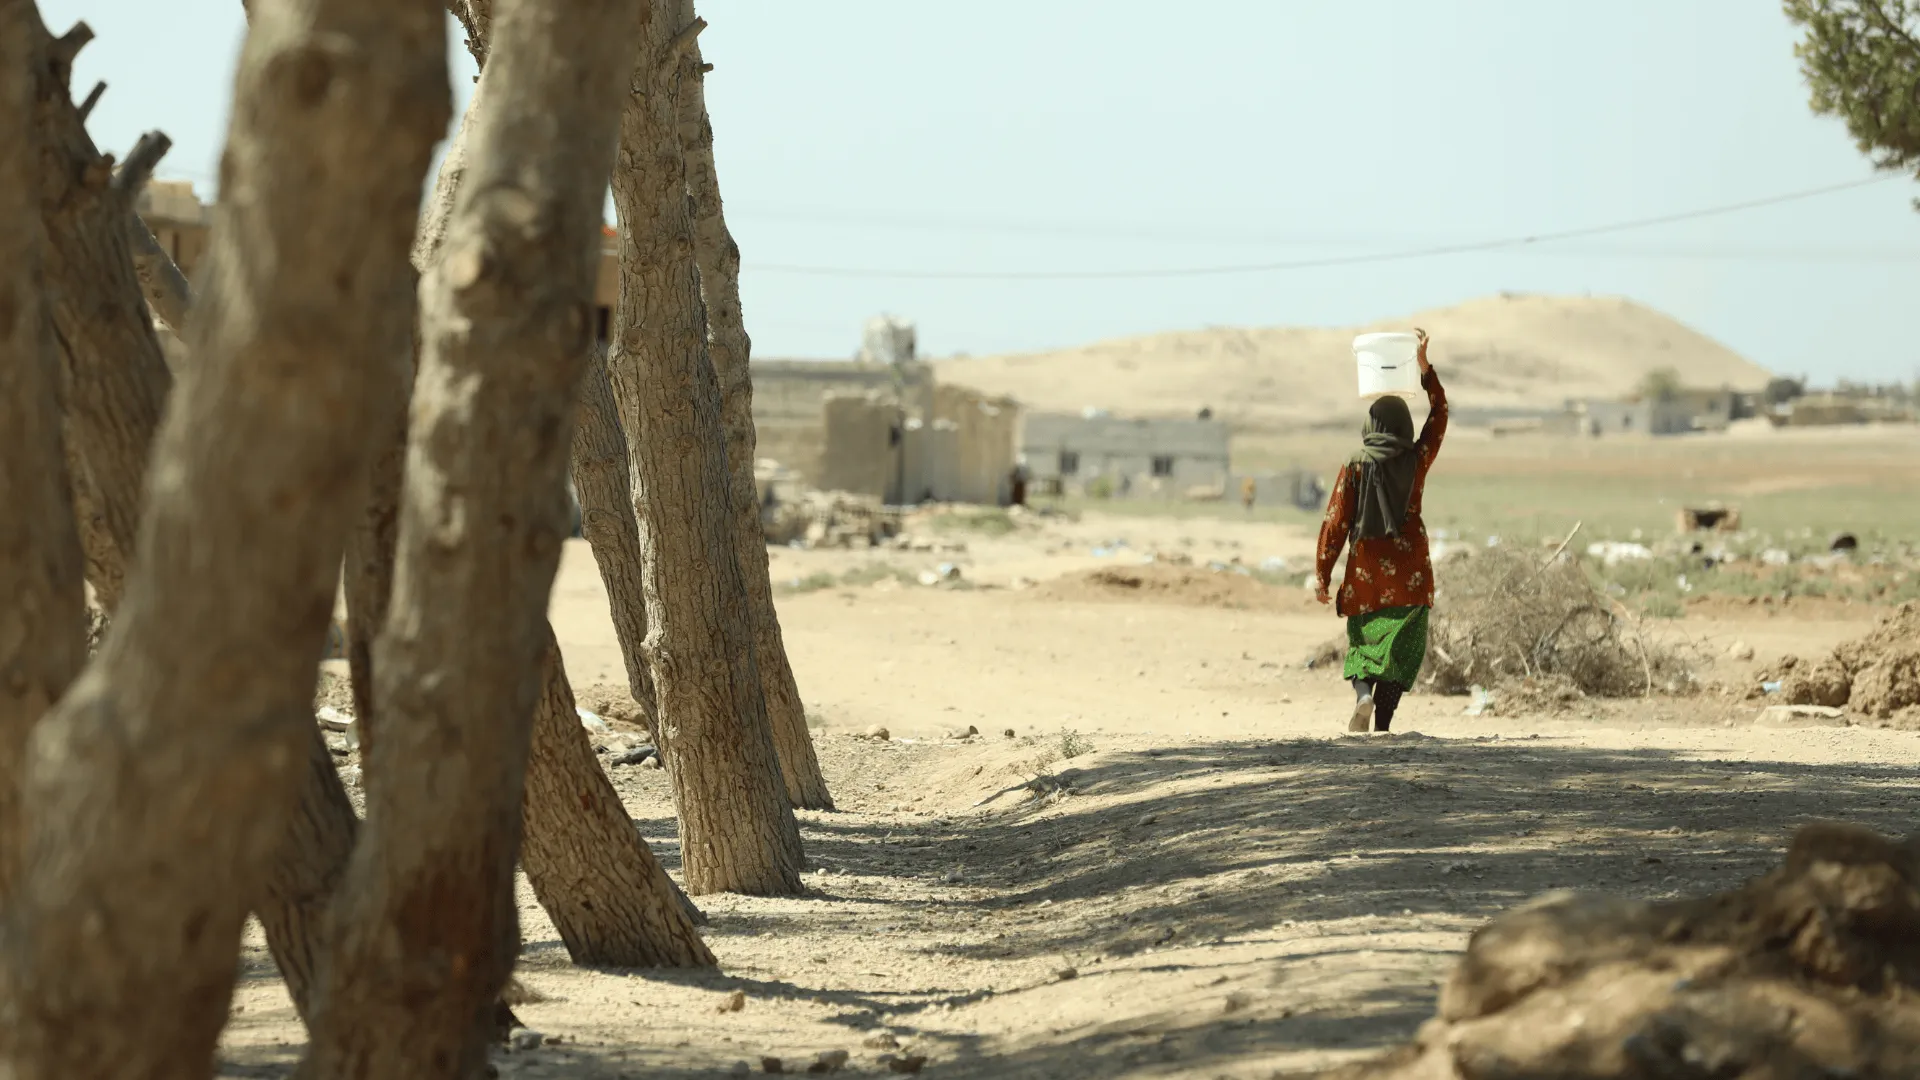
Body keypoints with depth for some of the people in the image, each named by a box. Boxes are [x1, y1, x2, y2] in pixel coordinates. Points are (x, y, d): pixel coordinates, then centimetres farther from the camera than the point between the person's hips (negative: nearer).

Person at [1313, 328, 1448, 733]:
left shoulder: (1354, 469, -5)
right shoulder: (1416, 462, -3)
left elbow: (1335, 523, -5)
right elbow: (1440, 414, 10)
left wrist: (1322, 574, 3)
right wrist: (1424, 366, 10)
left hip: (1366, 571, 0)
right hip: (1410, 574, 0)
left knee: (1363, 641, 12)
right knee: (1401, 650, 3)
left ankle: (1363, 693, -17)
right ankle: (1383, 724, -7)